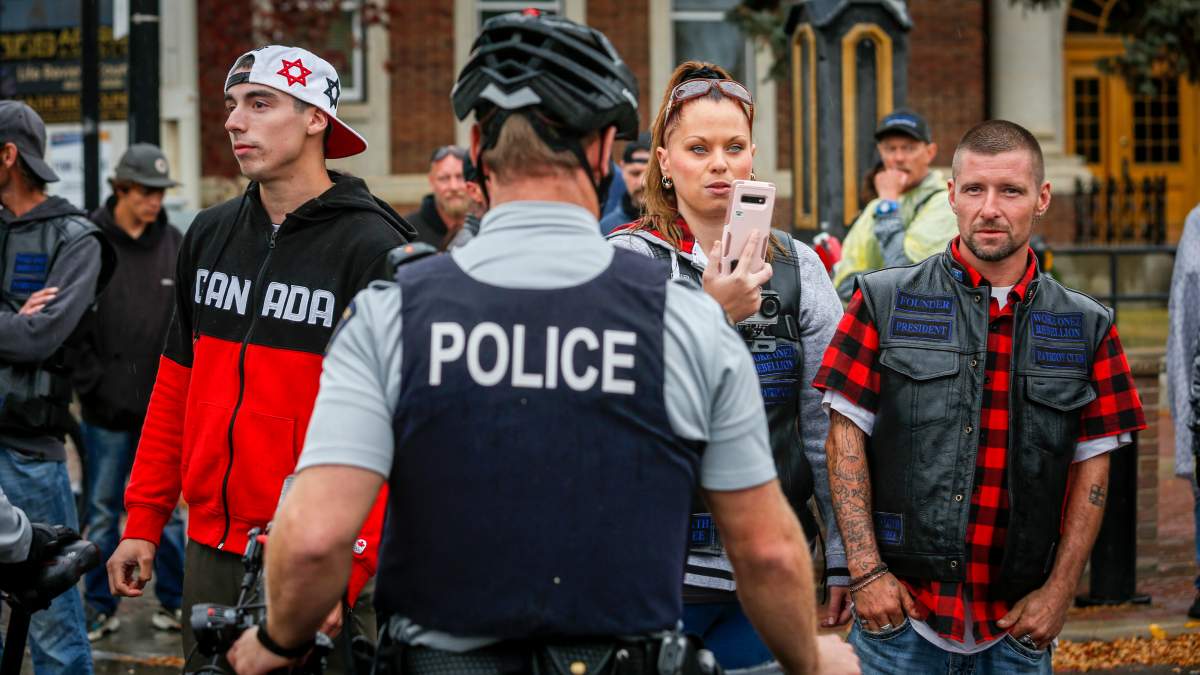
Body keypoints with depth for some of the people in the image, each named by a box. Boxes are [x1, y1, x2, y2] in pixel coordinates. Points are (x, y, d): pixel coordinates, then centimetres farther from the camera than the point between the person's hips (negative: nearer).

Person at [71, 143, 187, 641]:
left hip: (164, 405, 1)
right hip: (106, 407, -1)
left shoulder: (176, 246, 5)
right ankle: (101, 607, 17)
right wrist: (89, 381, -8)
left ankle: (172, 600, 19)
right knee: (103, 511, 7)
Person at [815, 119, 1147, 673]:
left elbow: (1091, 466, 7)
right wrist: (866, 571, -8)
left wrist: (1059, 591, -1)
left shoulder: (1087, 329, 6)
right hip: (898, 606, -2)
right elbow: (846, 440, -1)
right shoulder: (885, 302, 0)